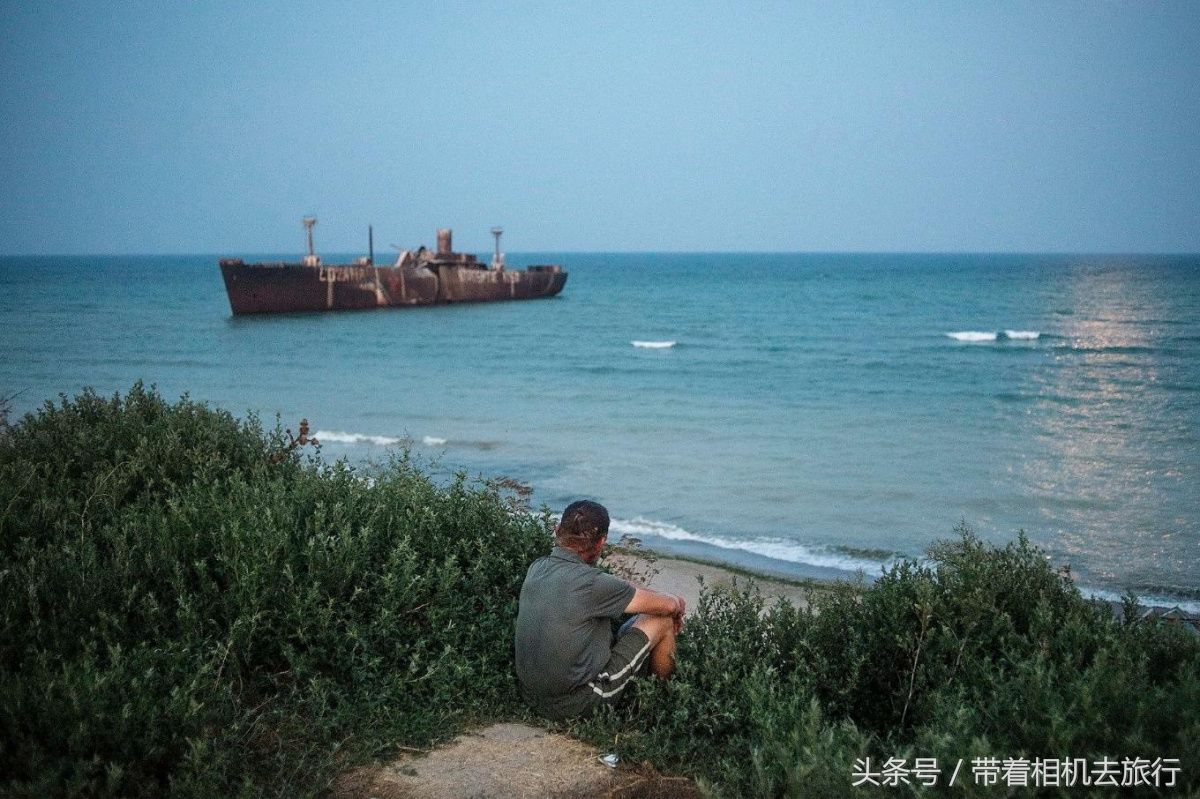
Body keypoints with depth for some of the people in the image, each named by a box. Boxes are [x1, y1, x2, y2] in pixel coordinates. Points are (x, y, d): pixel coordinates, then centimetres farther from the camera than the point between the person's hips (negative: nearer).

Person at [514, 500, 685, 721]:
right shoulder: (590, 583, -23)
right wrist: (678, 604, 11)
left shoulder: (536, 568, 0)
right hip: (576, 704, -7)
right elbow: (668, 605, -11)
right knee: (663, 621, 4)